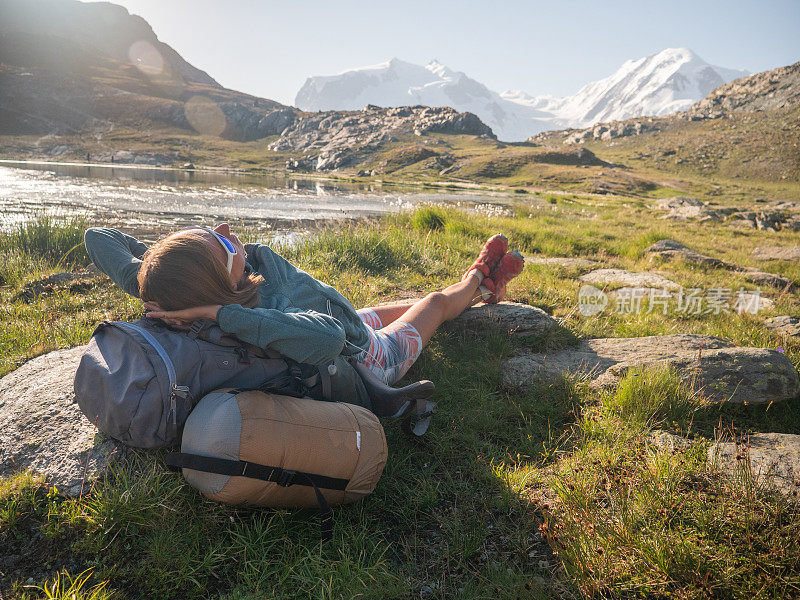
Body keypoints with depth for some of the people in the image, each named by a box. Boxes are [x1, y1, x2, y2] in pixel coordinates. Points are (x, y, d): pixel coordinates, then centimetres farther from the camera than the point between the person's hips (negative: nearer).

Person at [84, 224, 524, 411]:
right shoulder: (285, 308, -48)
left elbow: (97, 236, -18)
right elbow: (327, 338, -69)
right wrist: (219, 312, -60)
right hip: (365, 360, -7)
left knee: (394, 308, 31)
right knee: (435, 302, 20)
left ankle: (483, 288, 61)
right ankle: (477, 281, 59)